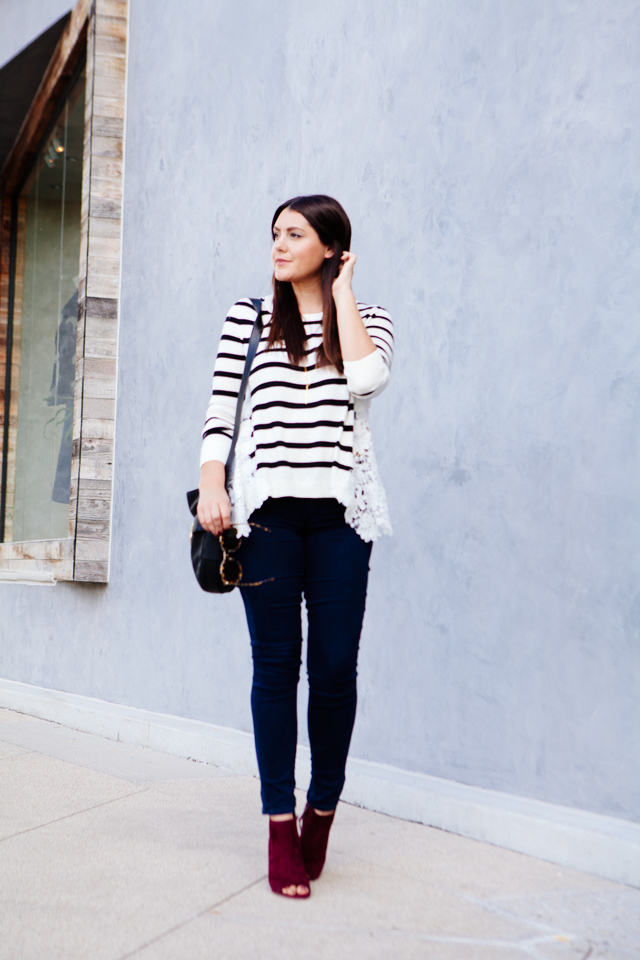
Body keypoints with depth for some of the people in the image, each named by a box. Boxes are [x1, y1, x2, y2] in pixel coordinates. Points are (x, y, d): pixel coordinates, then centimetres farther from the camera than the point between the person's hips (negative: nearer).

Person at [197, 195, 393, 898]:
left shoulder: (368, 318, 11)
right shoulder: (248, 316, 13)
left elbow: (366, 378, -11)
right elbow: (220, 408, 7)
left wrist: (341, 290, -1)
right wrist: (211, 485, -7)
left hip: (340, 509, 0)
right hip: (266, 507, 0)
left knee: (334, 667, -1)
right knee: (276, 664, -1)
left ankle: (322, 811, 17)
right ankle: (281, 828, 5)